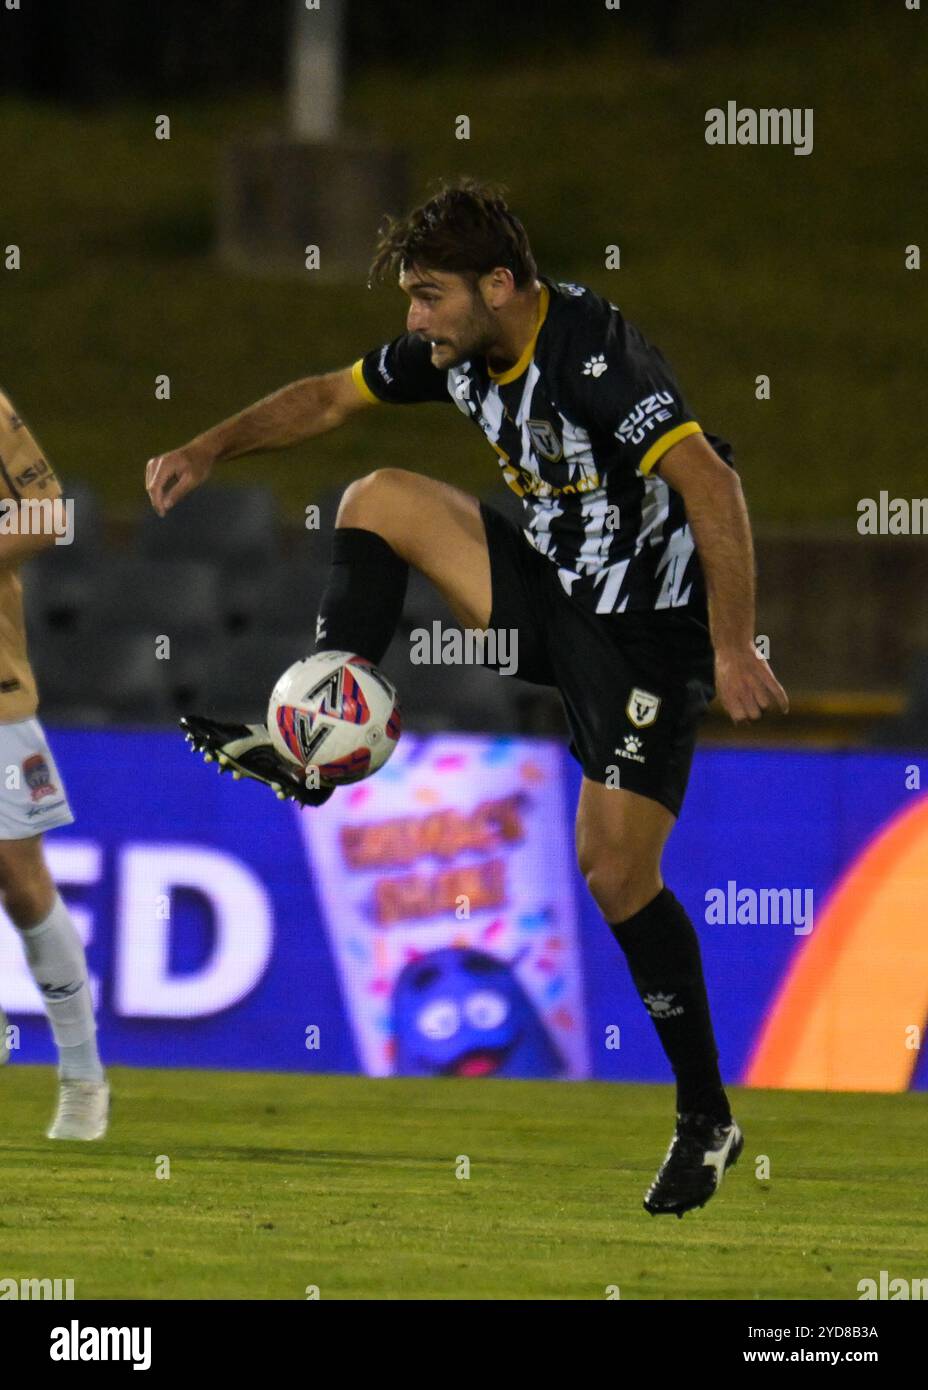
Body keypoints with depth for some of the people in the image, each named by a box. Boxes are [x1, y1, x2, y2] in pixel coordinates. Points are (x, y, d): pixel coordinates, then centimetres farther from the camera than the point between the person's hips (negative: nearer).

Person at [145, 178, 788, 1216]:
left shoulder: (590, 353, -26)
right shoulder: (459, 348, 0)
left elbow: (711, 486, -32)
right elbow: (329, 397, 17)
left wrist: (732, 649, -35)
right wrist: (211, 450, 5)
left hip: (650, 633, -8)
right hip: (555, 591, 8)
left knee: (615, 875, -11)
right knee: (378, 499, -1)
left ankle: (706, 1119, 1)